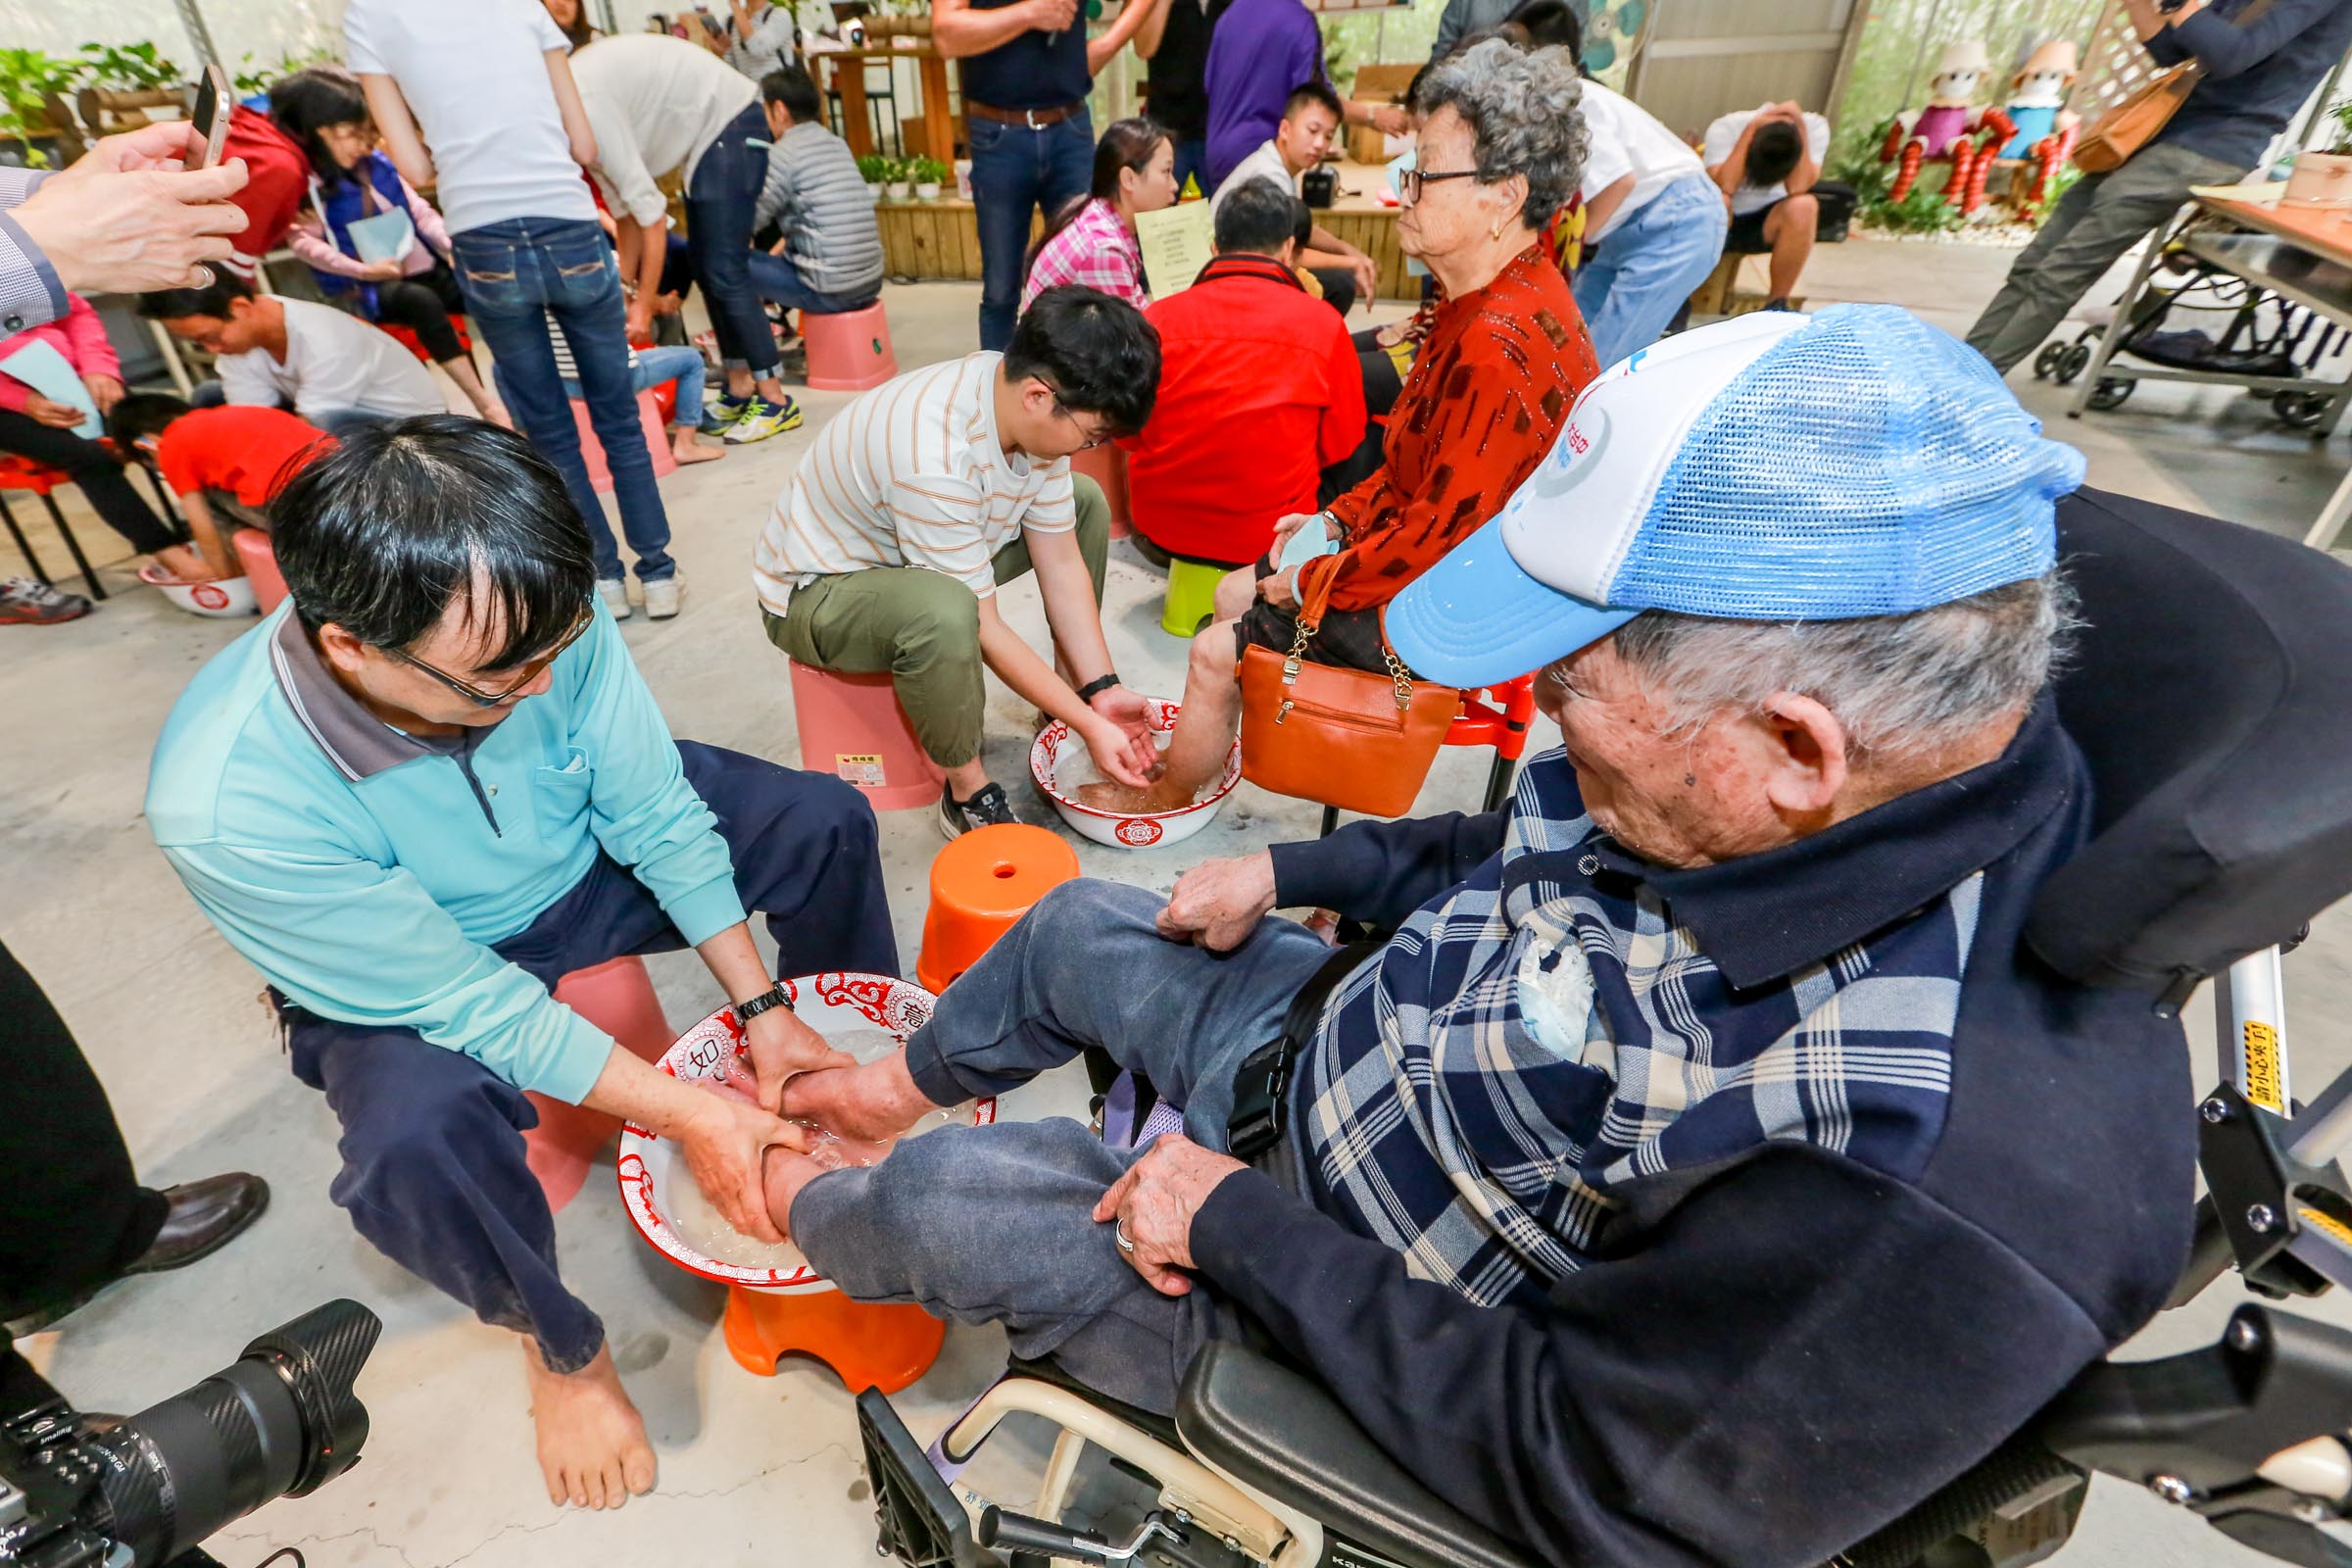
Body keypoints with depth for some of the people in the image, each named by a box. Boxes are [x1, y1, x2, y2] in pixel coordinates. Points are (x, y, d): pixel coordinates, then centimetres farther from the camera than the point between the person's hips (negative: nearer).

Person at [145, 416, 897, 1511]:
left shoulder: (535, 616, -29)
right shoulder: (225, 805, -36)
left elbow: (653, 812, -16)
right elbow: (468, 1006, -27)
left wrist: (759, 1008, -13)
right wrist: (686, 1115, -24)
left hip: (585, 855, 4)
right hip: (417, 969, -3)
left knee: (822, 821, -8)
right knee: (414, 1145, -32)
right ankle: (559, 1343, 3)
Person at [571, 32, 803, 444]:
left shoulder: (583, 102, -23)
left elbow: (647, 204, -22)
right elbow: (624, 206, 9)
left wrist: (644, 305, -18)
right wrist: (627, 289, 5)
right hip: (702, 131, 10)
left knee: (723, 271, -13)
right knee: (704, 265, 9)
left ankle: (776, 402, -8)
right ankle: (740, 391, 13)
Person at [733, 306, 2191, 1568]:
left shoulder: (1942, 1161, -40)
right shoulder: (1794, 793, -16)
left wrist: (1236, 1226, -23)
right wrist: (1291, 871, 3)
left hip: (1345, 1309, -6)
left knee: (940, 1201, 2)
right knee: (1078, 918, 16)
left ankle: (815, 1213, 44)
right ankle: (903, 1085, 50)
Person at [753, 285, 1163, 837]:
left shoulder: (1034, 410, -14)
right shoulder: (934, 461, -38)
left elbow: (1061, 564, -7)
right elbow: (983, 628, -30)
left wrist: (1100, 689, -11)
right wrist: (1088, 725, -24)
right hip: (815, 591, -8)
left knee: (1085, 501, 5)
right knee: (944, 612, -41)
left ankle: (1071, 687, 12)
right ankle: (967, 793, -16)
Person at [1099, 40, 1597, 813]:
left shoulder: (1503, 344, -29)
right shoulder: (1484, 300, 4)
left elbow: (1444, 532, -28)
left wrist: (1314, 580, -17)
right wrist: (1338, 520, 4)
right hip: (1424, 554, 10)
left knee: (1219, 651, -7)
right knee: (1234, 595, 14)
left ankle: (1165, 798, 20)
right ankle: (1199, 751, 29)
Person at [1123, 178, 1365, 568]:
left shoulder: (1159, 318, -8)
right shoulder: (1322, 324, -10)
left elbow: (1129, 431, 4)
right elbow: (1340, 443, 2)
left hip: (1162, 526, 2)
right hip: (1272, 535, -2)